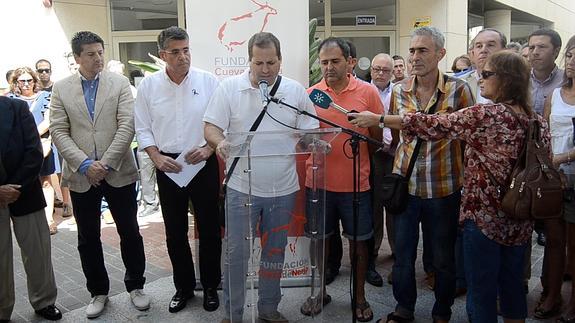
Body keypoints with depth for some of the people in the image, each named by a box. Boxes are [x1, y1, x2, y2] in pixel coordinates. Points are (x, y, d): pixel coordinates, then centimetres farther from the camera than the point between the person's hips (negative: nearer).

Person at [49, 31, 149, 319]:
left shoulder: (119, 83, 1)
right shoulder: (61, 88, 4)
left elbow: (127, 126, -7)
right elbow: (59, 132, -1)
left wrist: (105, 163, -14)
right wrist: (85, 164, -14)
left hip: (118, 172, -1)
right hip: (80, 175, 1)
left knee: (130, 232, 8)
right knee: (88, 238, 11)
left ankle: (135, 286, 27)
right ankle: (98, 292, 29)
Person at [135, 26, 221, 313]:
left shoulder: (208, 81, -5)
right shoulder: (149, 85, 0)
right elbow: (143, 128, 5)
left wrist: (209, 148, -16)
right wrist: (156, 157, -9)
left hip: (203, 164, -1)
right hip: (168, 165, 2)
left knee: (208, 227, 7)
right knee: (175, 231, 12)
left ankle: (210, 286, 26)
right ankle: (184, 286, 30)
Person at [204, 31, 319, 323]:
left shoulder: (296, 91, 3)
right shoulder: (230, 87, -4)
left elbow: (310, 133, 6)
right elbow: (211, 128, -6)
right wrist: (220, 143, -27)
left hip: (282, 189, 3)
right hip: (241, 187, -2)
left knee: (275, 253, 16)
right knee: (236, 253, 4)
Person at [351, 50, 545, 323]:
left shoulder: (485, 115, -18)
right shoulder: (538, 122, 3)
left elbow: (434, 125, -15)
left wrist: (377, 119, -8)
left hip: (483, 216, -7)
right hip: (521, 222, 7)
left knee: (481, 290, 7)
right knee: (512, 285, 21)